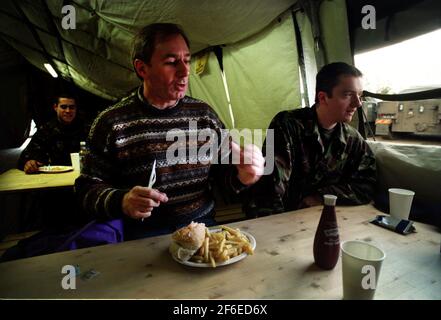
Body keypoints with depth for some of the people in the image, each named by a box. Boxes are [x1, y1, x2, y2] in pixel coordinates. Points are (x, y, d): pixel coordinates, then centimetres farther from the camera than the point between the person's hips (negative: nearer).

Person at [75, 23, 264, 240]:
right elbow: (88, 187, 1)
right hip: (144, 235, -1)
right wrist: (121, 202, -19)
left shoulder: (204, 114, 6)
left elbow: (222, 170, 12)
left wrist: (241, 176, -11)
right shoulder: (111, 122, -3)